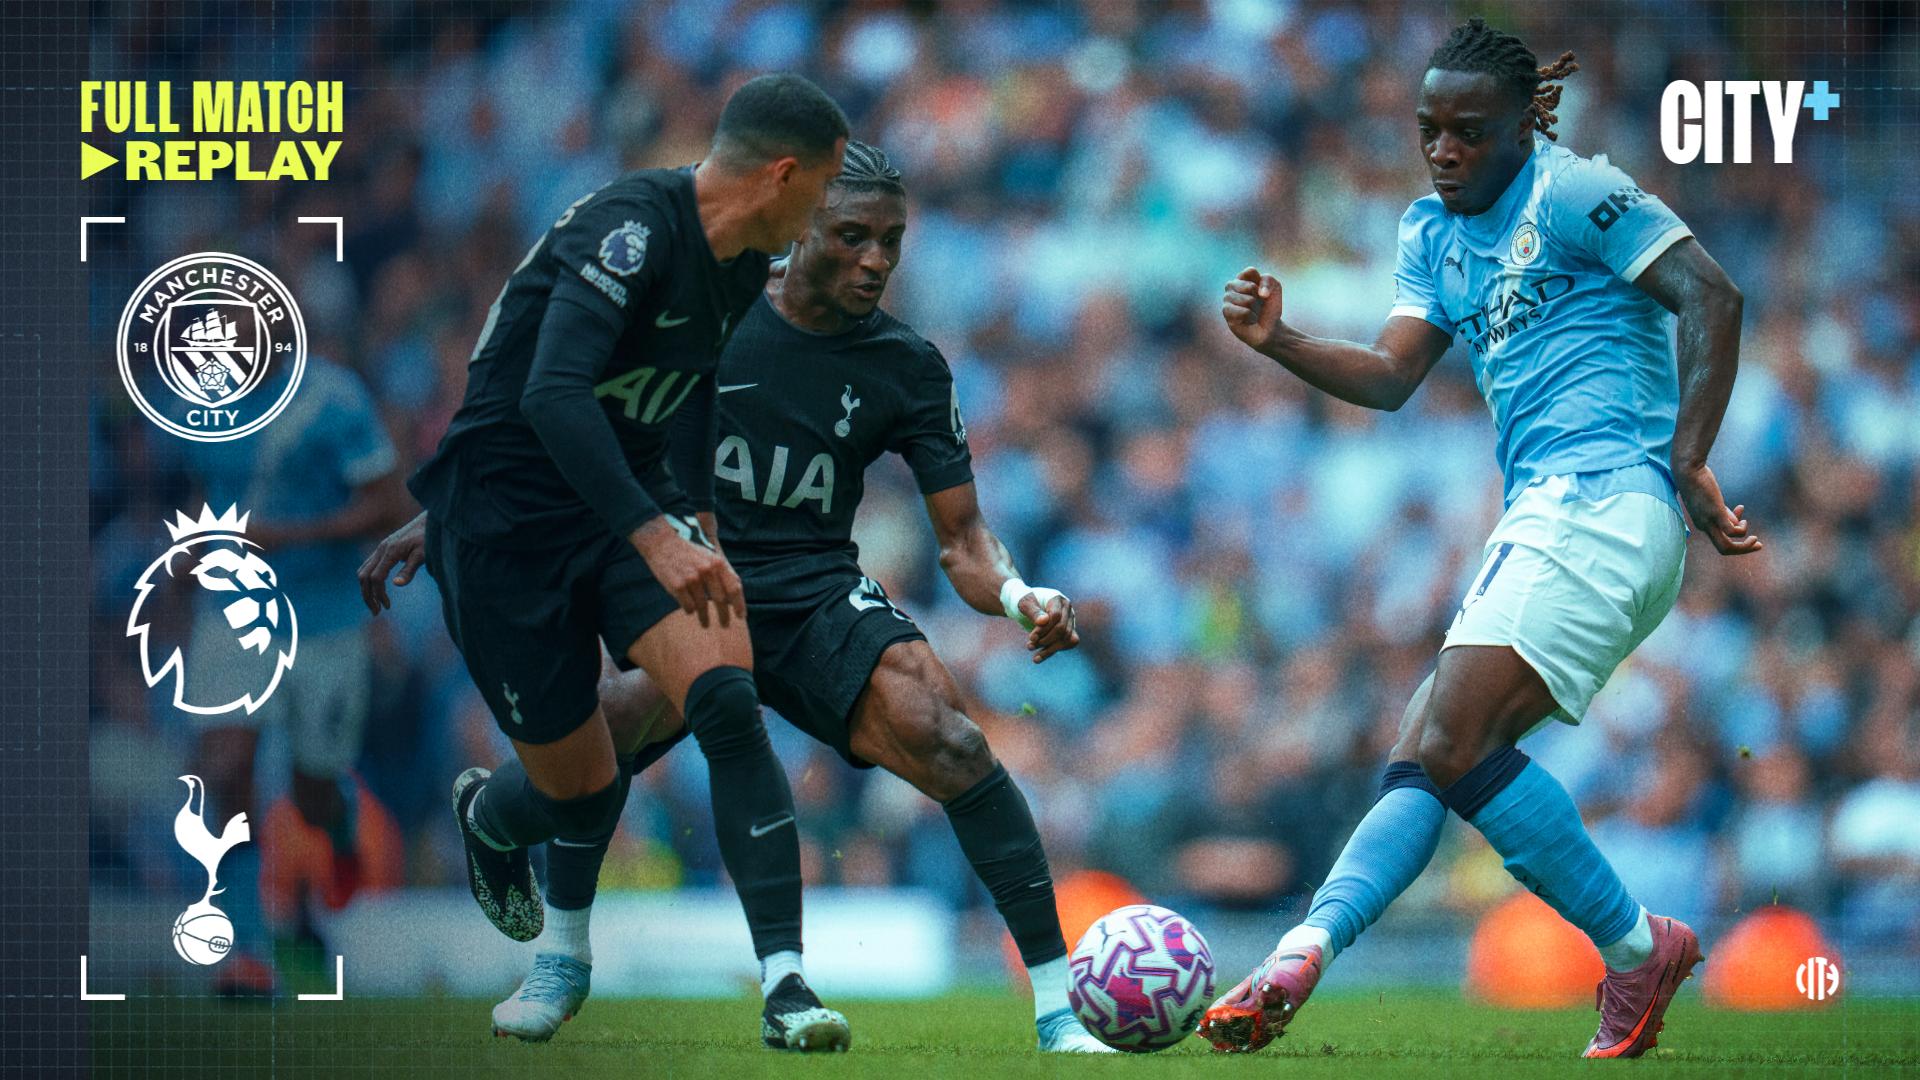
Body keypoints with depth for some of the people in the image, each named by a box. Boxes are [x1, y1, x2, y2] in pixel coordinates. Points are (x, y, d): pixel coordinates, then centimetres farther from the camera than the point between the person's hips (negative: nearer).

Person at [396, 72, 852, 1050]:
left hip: (627, 503, 7)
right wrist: (660, 539, -42)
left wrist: (702, 512, 26)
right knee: (578, 786, 2)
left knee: (728, 705, -20)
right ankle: (486, 817, 42)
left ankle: (786, 983, -22)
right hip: (507, 518, -7)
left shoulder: (742, 263, 3)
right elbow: (553, 395, -36)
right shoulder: (631, 229, -24)